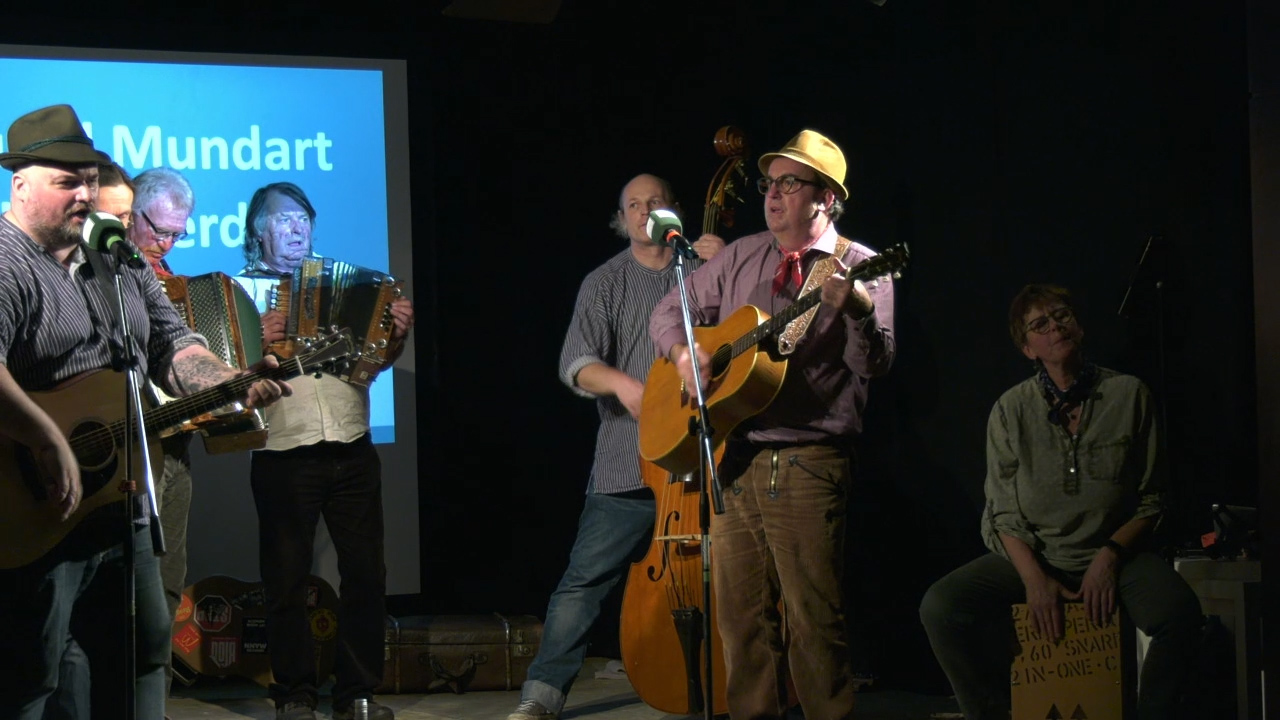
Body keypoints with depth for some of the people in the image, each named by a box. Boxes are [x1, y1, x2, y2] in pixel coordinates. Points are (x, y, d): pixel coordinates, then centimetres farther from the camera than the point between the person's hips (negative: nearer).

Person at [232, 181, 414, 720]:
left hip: (353, 453, 3)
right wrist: (258, 341, -18)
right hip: (283, 458, -3)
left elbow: (374, 358, 18)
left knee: (366, 572, 3)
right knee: (286, 580, 2)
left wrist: (397, 334, -1)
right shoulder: (241, 290, 5)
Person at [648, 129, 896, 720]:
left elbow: (875, 365, -11)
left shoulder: (861, 267, 0)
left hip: (808, 465, -5)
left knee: (815, 617, -5)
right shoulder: (740, 258, 14)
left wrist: (854, 308, -31)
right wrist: (683, 352, -1)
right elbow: (670, 311, 21)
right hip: (732, 457, 5)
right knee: (741, 610, 10)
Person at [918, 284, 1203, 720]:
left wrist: (1110, 554, -12)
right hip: (1030, 555, 1)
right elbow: (1004, 513, 0)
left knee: (1178, 611, -32)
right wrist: (1034, 577, -16)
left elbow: (1150, 500, 5)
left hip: (1112, 555, -1)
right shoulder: (1011, 410, 1)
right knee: (940, 607, -24)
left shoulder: (1128, 395, 1)